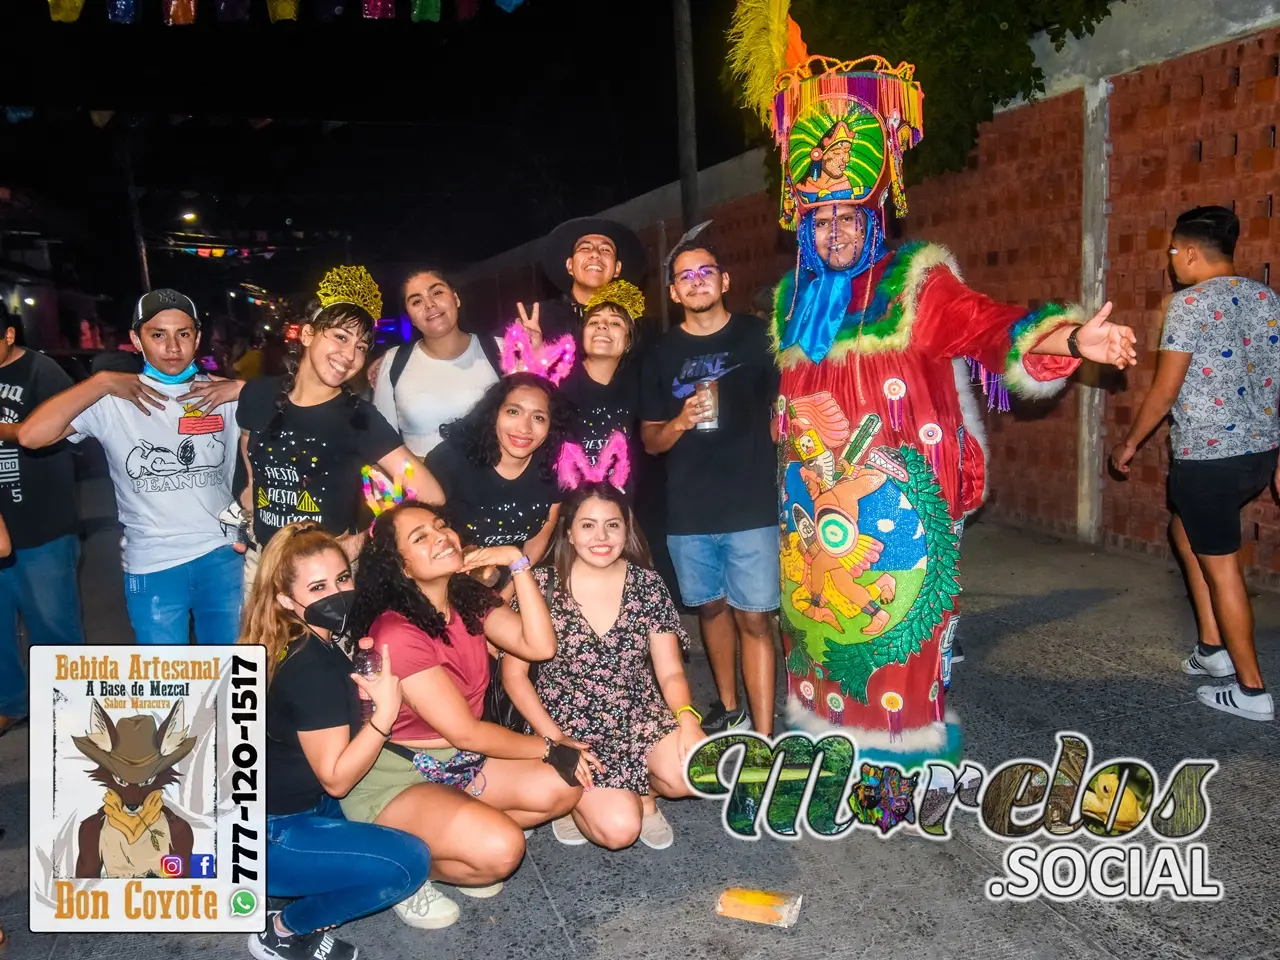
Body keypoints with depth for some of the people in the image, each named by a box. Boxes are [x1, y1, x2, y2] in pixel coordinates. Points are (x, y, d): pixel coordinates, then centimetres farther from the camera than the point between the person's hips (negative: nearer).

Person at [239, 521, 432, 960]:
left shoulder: (314, 646, 2)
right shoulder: (311, 668, -26)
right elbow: (336, 778, -23)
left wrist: (361, 693, 3)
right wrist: (385, 711, -29)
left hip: (289, 808, 10)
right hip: (262, 837, -10)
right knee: (409, 861, -17)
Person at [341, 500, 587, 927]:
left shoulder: (470, 599, 1)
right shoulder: (397, 633, -23)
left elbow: (539, 646, -14)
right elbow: (464, 731, -21)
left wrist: (517, 561, -17)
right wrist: (549, 748, -11)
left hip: (460, 760, 8)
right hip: (393, 775, -8)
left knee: (564, 787, -10)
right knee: (500, 849, -29)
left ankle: (439, 842, 6)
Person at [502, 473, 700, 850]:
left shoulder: (648, 586, -3)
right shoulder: (541, 587, -11)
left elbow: (670, 671, -2)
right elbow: (514, 674, -6)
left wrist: (686, 716, -23)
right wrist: (557, 740, -15)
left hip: (640, 718, 3)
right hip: (570, 729, -2)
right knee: (619, 829, -21)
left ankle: (642, 793, 11)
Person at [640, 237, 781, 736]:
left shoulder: (757, 336, 0)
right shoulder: (662, 354, 7)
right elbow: (650, 440, 8)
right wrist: (681, 421, -13)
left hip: (752, 507, -3)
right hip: (689, 512, 3)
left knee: (753, 619, -4)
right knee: (712, 607, 16)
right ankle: (729, 708, 35)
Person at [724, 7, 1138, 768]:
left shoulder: (913, 283, -4)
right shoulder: (789, 301, 11)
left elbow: (986, 326, -18)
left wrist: (1067, 339, -33)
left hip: (895, 498, -5)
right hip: (817, 498, 5)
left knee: (896, 623, 0)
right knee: (825, 617, 13)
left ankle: (902, 754, 17)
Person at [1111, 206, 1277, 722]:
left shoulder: (1191, 303, -13)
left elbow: (1165, 392, -12)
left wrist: (1129, 443, 2)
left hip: (1208, 456, -8)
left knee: (1221, 565, 2)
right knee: (1185, 532, 25)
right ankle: (1213, 648, 29)